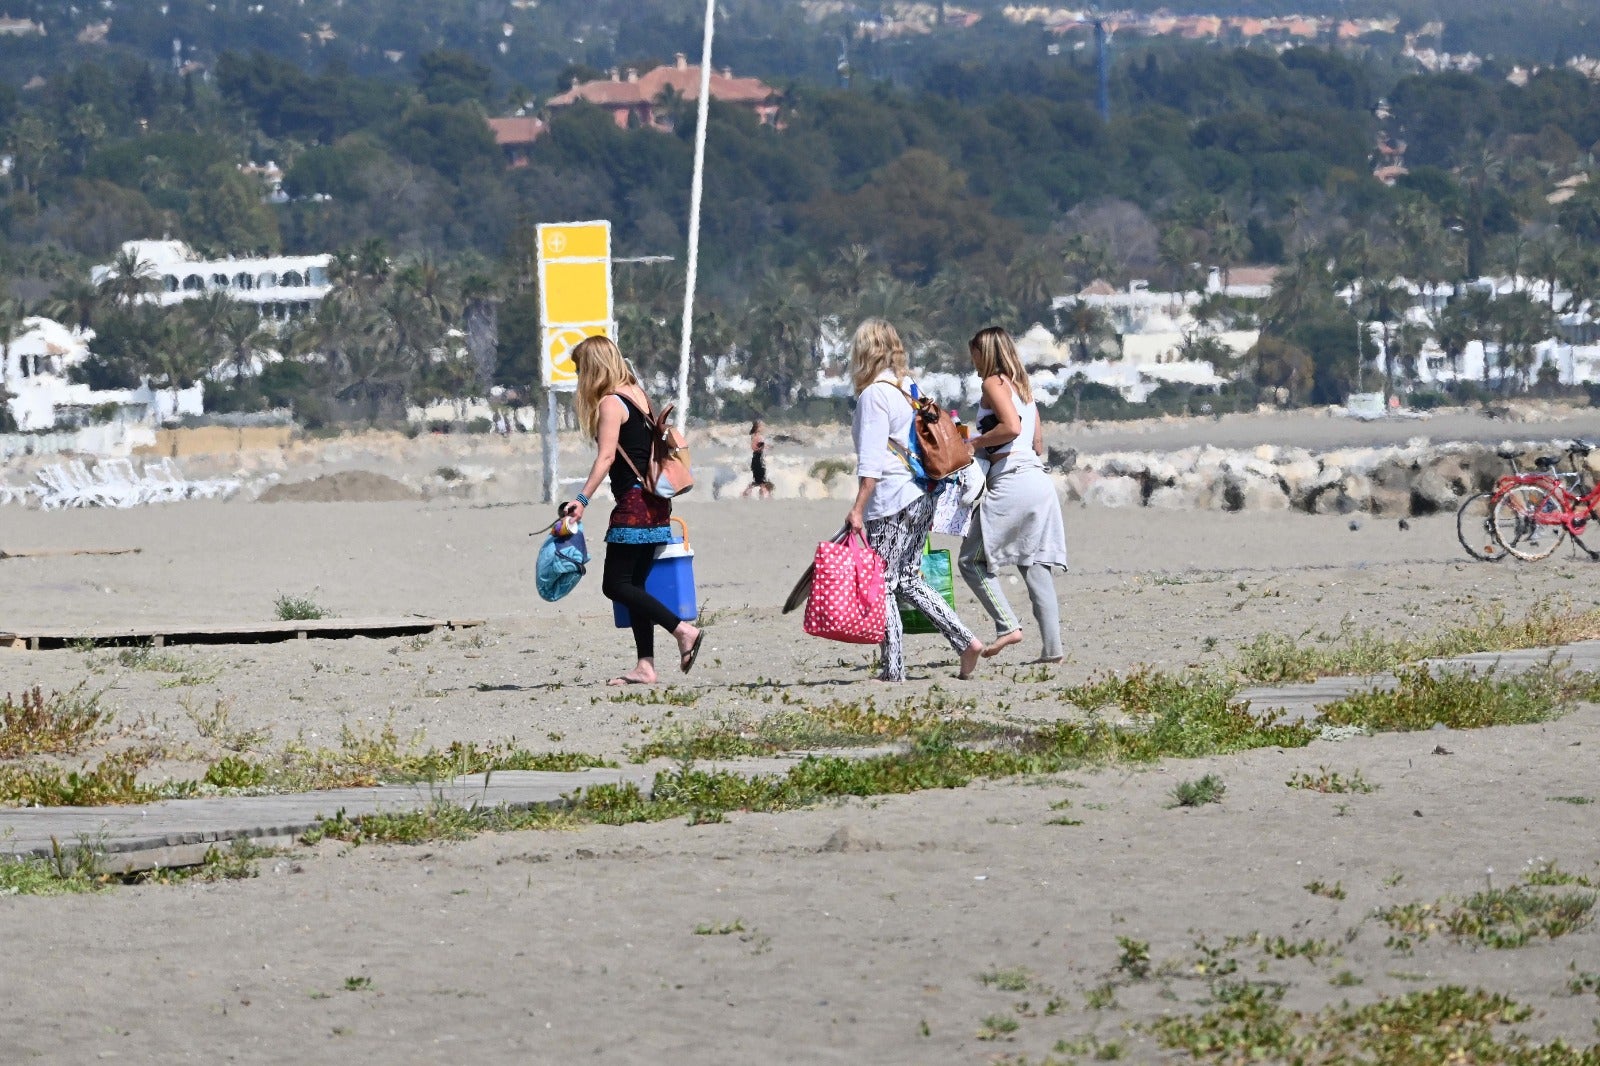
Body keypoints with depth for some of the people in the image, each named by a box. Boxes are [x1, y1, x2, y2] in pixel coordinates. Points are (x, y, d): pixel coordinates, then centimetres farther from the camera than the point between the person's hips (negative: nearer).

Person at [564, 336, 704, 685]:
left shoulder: (609, 403, -10)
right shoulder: (637, 395, 16)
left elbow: (606, 456, -19)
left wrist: (583, 499, -25)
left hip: (634, 500, -9)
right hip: (656, 501, 9)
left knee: (616, 584, -7)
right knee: (634, 584, 9)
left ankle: (684, 631, -15)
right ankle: (645, 665, 5)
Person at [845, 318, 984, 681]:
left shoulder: (873, 395, -11)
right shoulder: (909, 389, 13)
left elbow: (872, 460, -18)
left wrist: (858, 508, -19)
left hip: (892, 502, -8)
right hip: (923, 497, 8)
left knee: (882, 585, -1)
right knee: (908, 581, 16)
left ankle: (893, 669, -1)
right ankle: (966, 641, 8)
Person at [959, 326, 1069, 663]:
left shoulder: (994, 383, -4)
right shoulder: (1023, 386, 21)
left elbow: (1011, 426, -19)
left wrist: (974, 443, -8)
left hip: (1011, 480, -9)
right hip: (1038, 479, 9)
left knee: (972, 560, 0)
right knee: (1036, 566, 6)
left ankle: (1007, 625, -13)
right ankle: (1052, 647, -1)